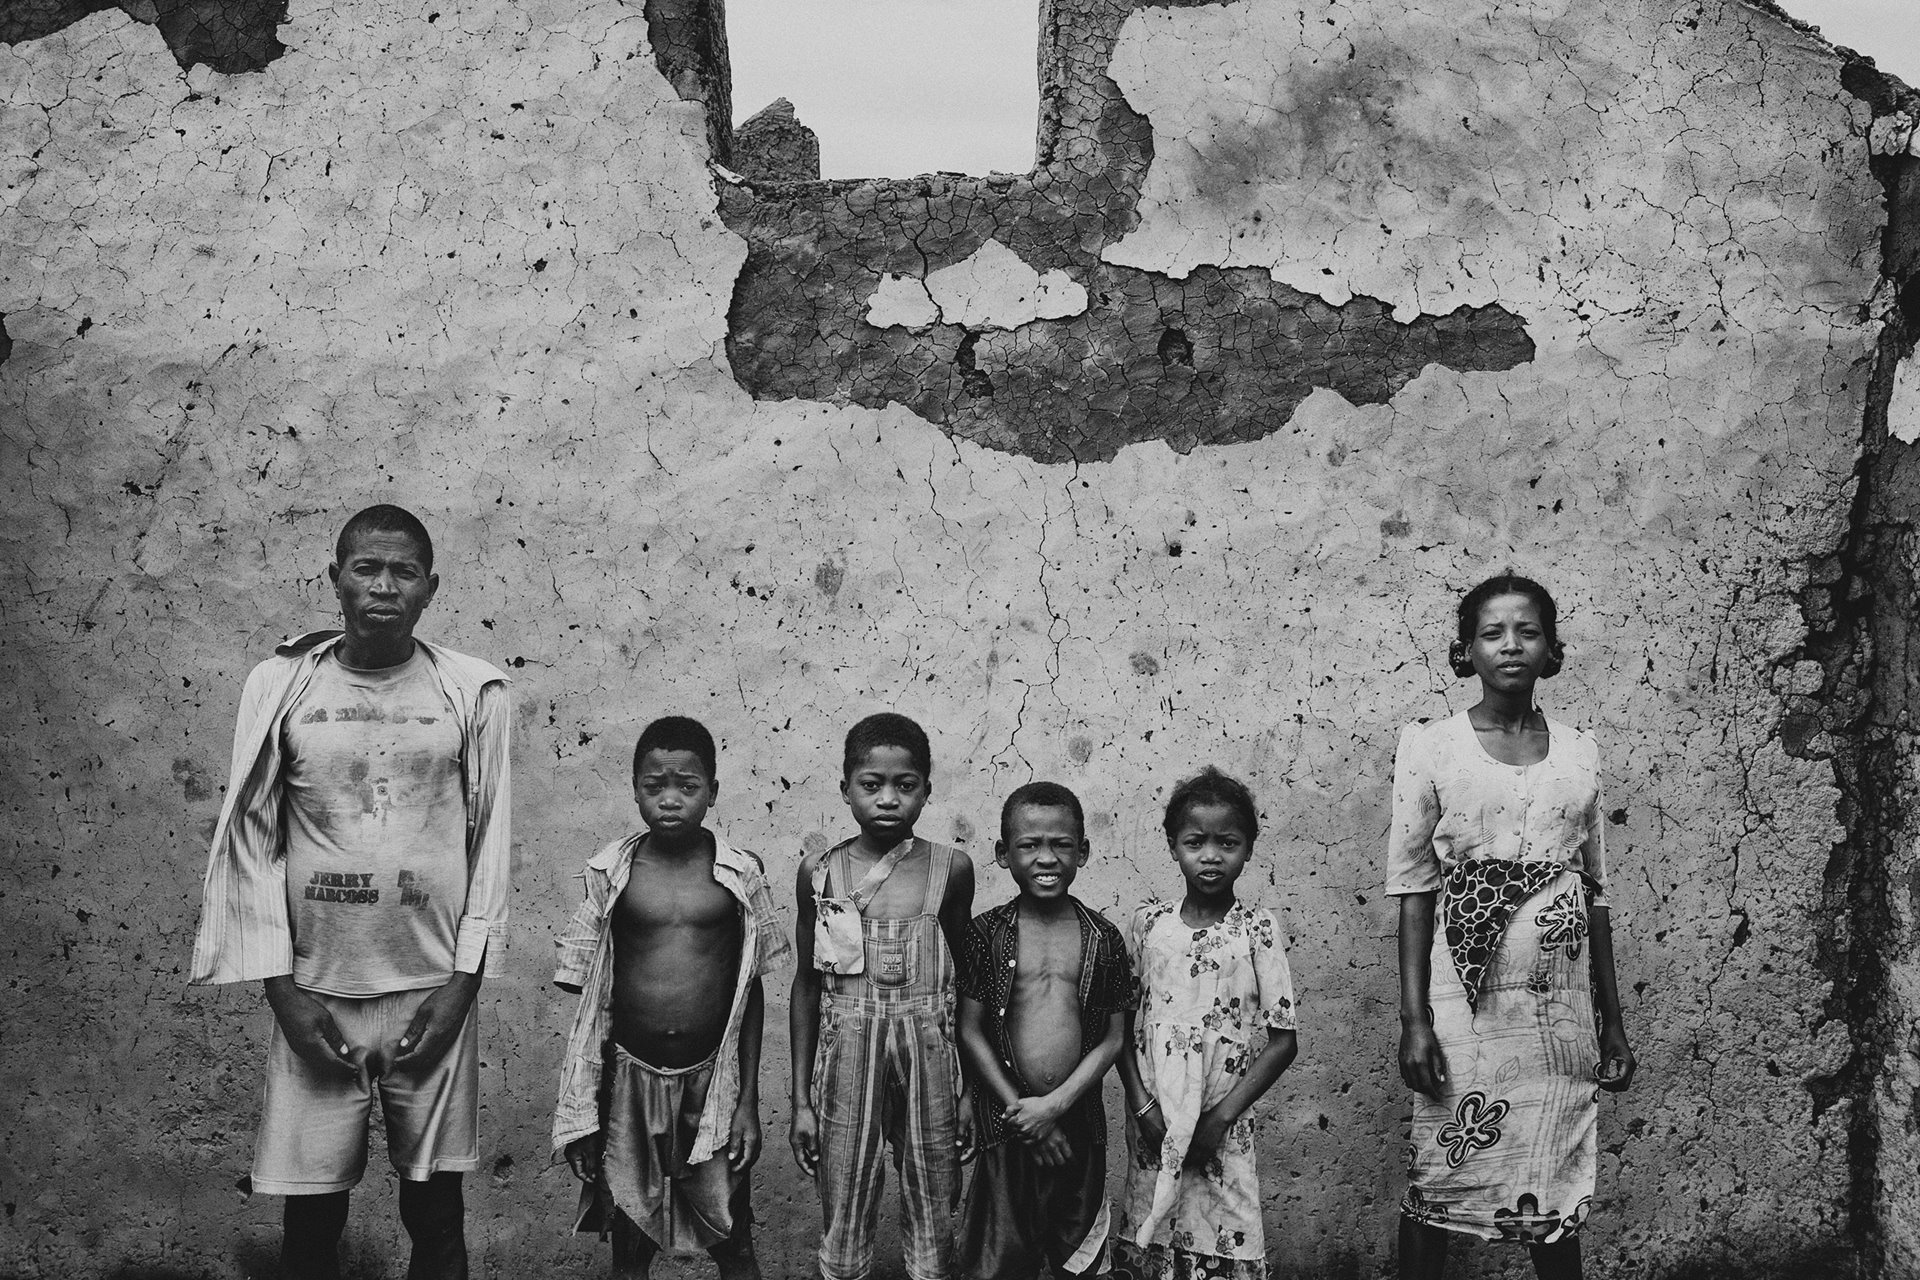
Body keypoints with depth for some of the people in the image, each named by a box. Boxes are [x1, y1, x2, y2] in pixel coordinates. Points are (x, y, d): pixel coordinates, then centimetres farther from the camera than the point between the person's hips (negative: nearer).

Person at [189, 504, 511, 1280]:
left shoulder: (472, 692, -2)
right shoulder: (281, 685, -1)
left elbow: (491, 842, 1)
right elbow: (252, 840, 1)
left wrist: (463, 981, -5)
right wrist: (282, 988, -4)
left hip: (433, 993, 0)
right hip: (316, 994, 0)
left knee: (435, 1212, 9)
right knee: (310, 1215, 7)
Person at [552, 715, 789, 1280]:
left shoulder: (739, 874, -3)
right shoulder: (610, 873, -2)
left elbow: (750, 994, 3)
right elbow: (591, 997, 4)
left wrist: (748, 1101, 1)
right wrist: (582, 1114, 4)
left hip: (712, 1082, 0)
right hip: (631, 1079, 1)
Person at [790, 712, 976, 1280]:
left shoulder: (951, 870, -1)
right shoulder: (819, 872, -1)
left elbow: (963, 983, 6)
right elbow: (807, 986, 5)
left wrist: (970, 1089, 5)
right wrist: (801, 1099, 4)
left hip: (929, 1057, 0)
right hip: (845, 1056, 0)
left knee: (934, 1228, 10)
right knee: (843, 1232, 8)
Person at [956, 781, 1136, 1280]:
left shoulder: (1103, 938, 0)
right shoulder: (987, 933, -4)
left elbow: (1112, 1038, -1)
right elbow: (970, 1032, -5)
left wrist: (1056, 1104, -11)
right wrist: (1019, 1108, -9)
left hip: (1079, 1119, 2)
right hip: (1007, 1122, -1)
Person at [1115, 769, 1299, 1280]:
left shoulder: (1258, 930, -4)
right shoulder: (1148, 922, 2)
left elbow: (1284, 1041, -4)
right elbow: (1122, 1023, 6)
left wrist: (1222, 1116, -9)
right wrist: (1142, 1104, -6)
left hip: (1222, 1131, -2)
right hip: (1152, 1125, 2)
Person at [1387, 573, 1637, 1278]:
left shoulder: (1578, 752, 8)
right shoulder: (1431, 746, -1)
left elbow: (1594, 891, 12)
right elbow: (1413, 887, -3)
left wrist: (1613, 1022, 11)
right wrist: (1413, 1019, -10)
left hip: (1562, 1005, 3)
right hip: (1466, 1001, -3)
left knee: (1556, 1192, 9)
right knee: (1438, 1181, 2)